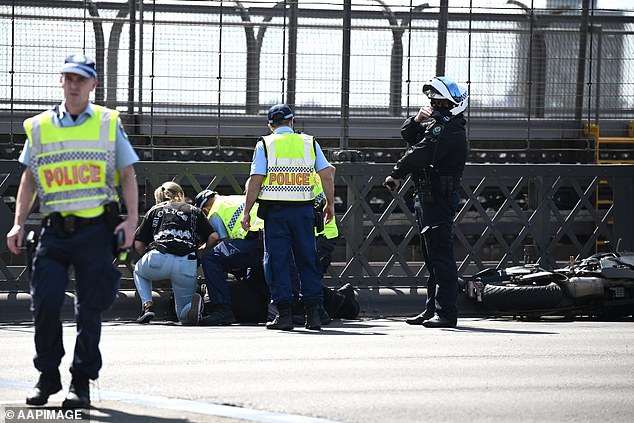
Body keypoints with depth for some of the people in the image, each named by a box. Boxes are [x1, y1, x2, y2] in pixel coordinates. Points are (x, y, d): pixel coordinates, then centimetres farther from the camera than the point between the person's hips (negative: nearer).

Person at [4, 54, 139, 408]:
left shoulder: (109, 123, 6)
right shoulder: (39, 127, 10)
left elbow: (127, 174, 5)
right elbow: (29, 179, 14)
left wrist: (132, 219, -7)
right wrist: (19, 224, 4)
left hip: (96, 230, -1)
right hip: (55, 230, 1)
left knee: (90, 310, -1)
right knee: (46, 303, -9)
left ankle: (82, 383, 8)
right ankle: (48, 377, 7)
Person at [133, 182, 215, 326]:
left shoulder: (154, 210, 26)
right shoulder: (194, 211, 26)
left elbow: (138, 245, 20)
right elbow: (212, 238, 12)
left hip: (158, 259, 0)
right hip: (187, 264, 0)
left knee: (139, 271, 38)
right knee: (184, 316, 18)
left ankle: (147, 306, 12)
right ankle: (194, 302, -17)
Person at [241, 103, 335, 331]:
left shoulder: (265, 145, 1)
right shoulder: (309, 143, 9)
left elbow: (255, 181, -6)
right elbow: (327, 176, 4)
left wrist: (247, 212, -1)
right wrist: (330, 204, 14)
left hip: (275, 210, -2)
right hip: (303, 210, 2)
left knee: (277, 261, 2)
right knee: (308, 260, 9)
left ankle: (284, 314, -3)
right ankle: (313, 314, 6)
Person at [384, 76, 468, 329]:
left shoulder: (449, 129, -15)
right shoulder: (436, 124, 19)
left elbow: (419, 153, -18)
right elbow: (408, 136, 21)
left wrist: (396, 175, -6)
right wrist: (417, 120, 0)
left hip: (439, 200, -11)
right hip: (427, 197, 11)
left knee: (440, 256, -12)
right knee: (432, 258, 13)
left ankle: (446, 313, -14)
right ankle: (432, 310, 18)